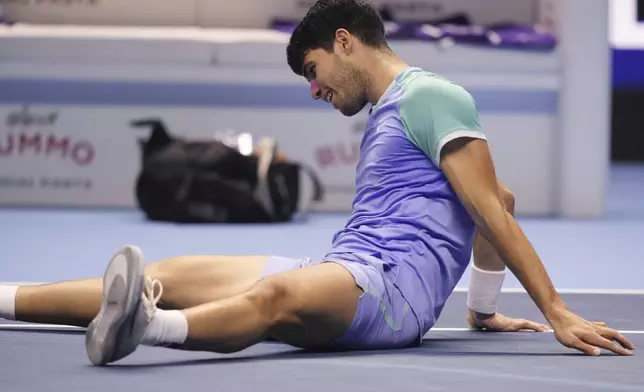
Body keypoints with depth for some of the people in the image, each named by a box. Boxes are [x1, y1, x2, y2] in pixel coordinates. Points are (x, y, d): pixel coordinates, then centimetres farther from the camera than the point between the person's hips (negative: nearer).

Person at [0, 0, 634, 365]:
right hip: (339, 278, 9)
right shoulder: (386, 114, 27)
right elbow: (502, 203, 34)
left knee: (276, 294, -41)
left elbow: (493, 209, -9)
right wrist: (483, 310, 35)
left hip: (392, 282, -9)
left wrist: (557, 315, -14)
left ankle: (146, 326, -71)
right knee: (163, 276, -3)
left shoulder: (430, 96, -2)